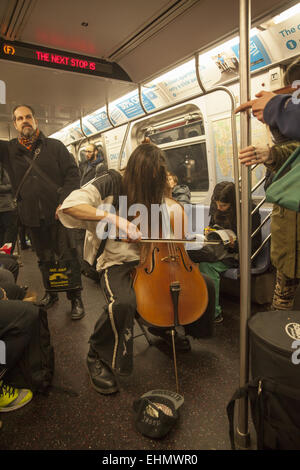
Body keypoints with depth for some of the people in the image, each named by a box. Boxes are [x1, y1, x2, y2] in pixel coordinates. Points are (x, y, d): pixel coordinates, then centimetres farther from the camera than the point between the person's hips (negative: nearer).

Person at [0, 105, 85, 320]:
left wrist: (64, 202, -13)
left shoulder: (55, 146, 3)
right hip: (33, 217, 3)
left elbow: (73, 174, -2)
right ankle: (51, 294, 34)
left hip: (58, 215, -3)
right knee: (45, 260, 16)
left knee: (68, 258, -1)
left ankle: (76, 298, 12)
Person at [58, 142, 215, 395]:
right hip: (118, 261, -5)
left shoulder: (157, 189, 8)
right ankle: (97, 357, -6)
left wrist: (170, 191, 3)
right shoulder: (112, 183, -8)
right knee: (123, 302, -37)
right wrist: (114, 218, -32)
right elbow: (70, 205, -22)